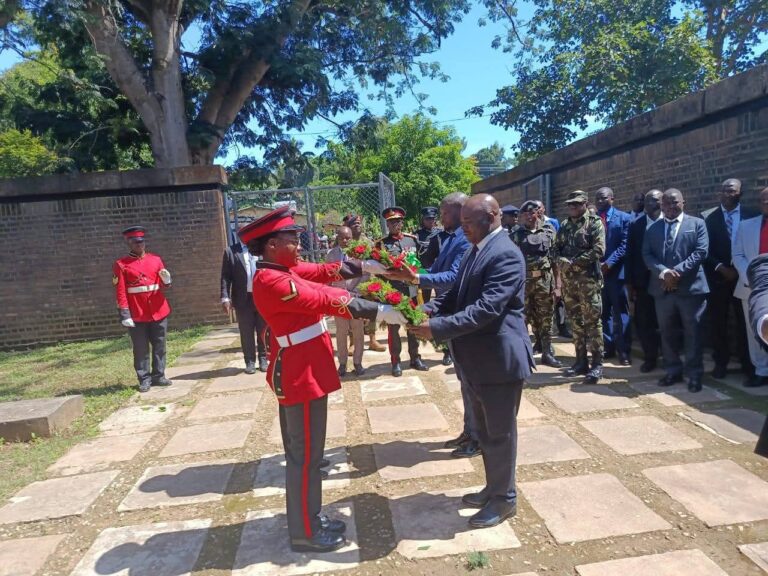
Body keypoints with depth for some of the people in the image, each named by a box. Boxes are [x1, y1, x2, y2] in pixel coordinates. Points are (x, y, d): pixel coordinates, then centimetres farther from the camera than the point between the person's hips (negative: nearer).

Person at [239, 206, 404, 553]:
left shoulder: (283, 269, 6)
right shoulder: (271, 281, -24)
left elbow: (325, 272, 13)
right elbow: (325, 300, -25)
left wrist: (363, 266, 5)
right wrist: (379, 311, -22)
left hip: (302, 371, 11)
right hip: (301, 375, -11)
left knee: (303, 450, 20)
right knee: (305, 454, 3)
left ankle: (309, 517, 35)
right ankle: (305, 533, 19)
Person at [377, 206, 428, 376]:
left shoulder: (412, 239, 7)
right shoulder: (381, 243, -4)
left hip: (411, 290, 3)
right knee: (393, 327, 7)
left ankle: (415, 358, 26)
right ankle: (395, 362, 17)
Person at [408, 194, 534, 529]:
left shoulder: (505, 255, -19)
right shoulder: (476, 251, 11)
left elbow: (487, 308, -28)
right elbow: (455, 295, 12)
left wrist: (438, 328, -31)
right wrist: (426, 310, -7)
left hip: (500, 359, -9)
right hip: (478, 359, 9)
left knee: (500, 433, 7)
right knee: (486, 431, 21)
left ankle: (504, 499, 26)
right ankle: (494, 488, 39)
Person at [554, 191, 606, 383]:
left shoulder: (594, 223, -3)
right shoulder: (564, 225, 15)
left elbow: (598, 250, -13)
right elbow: (556, 249, 15)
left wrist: (574, 262, -15)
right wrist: (560, 261, -7)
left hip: (588, 278, -6)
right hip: (568, 279, 6)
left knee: (592, 321, -5)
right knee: (575, 320, 10)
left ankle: (597, 364, 0)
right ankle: (581, 361, 19)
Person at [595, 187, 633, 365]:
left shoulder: (624, 218, 0)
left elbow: (624, 245, -8)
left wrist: (609, 263, -18)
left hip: (616, 271, -3)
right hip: (597, 271, 4)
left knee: (620, 313, 2)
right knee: (604, 312, 11)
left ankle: (623, 351, 8)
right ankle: (608, 347, 21)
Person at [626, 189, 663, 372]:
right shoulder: (635, 225, 4)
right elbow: (630, 255, 3)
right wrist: (630, 282, 0)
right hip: (642, 282, 2)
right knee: (643, 322, 7)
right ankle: (650, 358, 22)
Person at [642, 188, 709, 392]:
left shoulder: (697, 224, 5)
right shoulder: (653, 228, 13)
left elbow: (701, 251, -7)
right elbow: (647, 255, 2)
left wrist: (678, 271, -17)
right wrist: (664, 272, -15)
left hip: (690, 286, -3)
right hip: (663, 288, 3)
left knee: (692, 332, 2)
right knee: (667, 332, 9)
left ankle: (694, 374, 11)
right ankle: (673, 371, 21)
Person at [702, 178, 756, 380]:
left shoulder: (751, 216, 2)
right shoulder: (707, 217, 1)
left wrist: (742, 269, -8)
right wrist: (720, 268, -11)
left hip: (743, 276, 0)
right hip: (718, 276, 0)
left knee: (744, 322, 7)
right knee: (718, 322, 6)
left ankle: (747, 363, 20)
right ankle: (720, 363, 18)